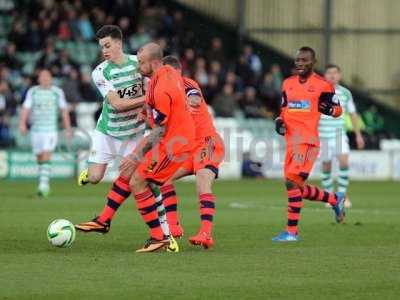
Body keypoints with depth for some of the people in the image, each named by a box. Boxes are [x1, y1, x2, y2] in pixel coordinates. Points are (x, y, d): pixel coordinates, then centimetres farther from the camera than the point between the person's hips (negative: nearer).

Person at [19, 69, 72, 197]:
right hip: (36, 129, 2)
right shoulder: (32, 92, 6)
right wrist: (22, 123, -17)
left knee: (46, 156, -17)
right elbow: (25, 108, -1)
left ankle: (44, 184, -22)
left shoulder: (57, 92, 4)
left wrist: (68, 128, 10)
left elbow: (64, 111, 10)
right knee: (39, 157, 9)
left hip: (51, 130, -2)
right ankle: (44, 183, 26)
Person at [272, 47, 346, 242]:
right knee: (299, 188, 11)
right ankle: (335, 199, 34)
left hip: (308, 141, -7)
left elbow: (338, 110, 3)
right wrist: (279, 121, 6)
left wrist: (328, 109, -19)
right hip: (291, 141, 7)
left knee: (292, 182, -16)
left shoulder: (322, 85, -3)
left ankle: (292, 231, -10)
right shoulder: (288, 84, 15)